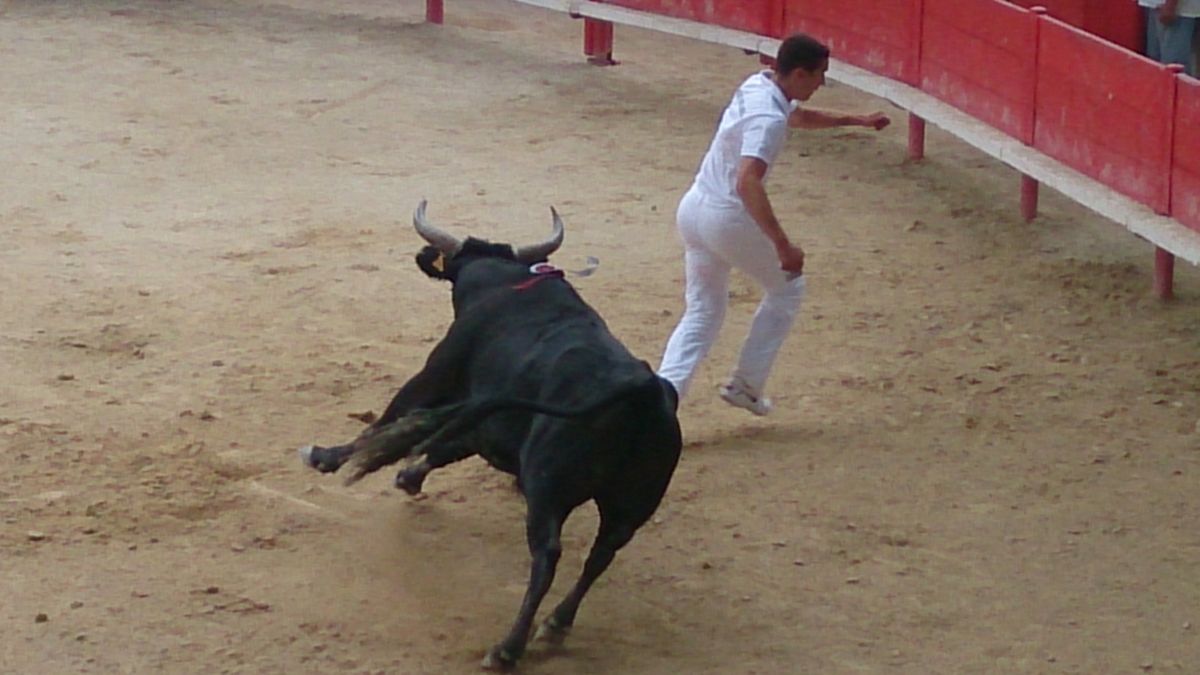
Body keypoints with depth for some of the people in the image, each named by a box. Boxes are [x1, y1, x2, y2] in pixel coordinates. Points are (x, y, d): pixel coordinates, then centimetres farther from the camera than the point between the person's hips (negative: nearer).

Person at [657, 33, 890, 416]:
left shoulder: (757, 86, 7)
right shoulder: (769, 118, -22)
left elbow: (800, 117, 31)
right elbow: (747, 183, -35)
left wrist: (855, 121, 36)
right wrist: (783, 246, -37)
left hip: (693, 210, 8)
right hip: (728, 219, -8)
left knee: (702, 314, 13)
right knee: (786, 289, 15)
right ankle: (746, 385, 16)